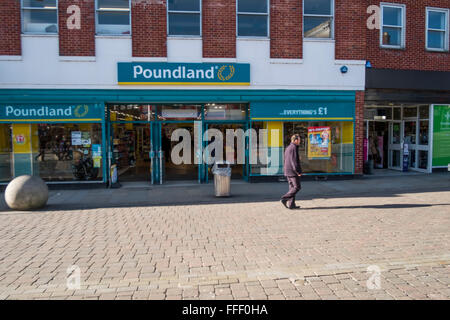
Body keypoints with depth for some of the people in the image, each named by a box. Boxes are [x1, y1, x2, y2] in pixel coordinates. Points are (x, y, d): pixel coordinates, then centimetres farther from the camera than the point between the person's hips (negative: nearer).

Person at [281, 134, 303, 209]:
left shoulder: (288, 148, 17)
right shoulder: (294, 147, -13)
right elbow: (294, 160, -19)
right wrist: (298, 171, -17)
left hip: (288, 171, 10)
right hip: (293, 171, -10)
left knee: (292, 187, 10)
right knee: (297, 187, -4)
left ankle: (291, 204, 9)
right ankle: (285, 199, -10)